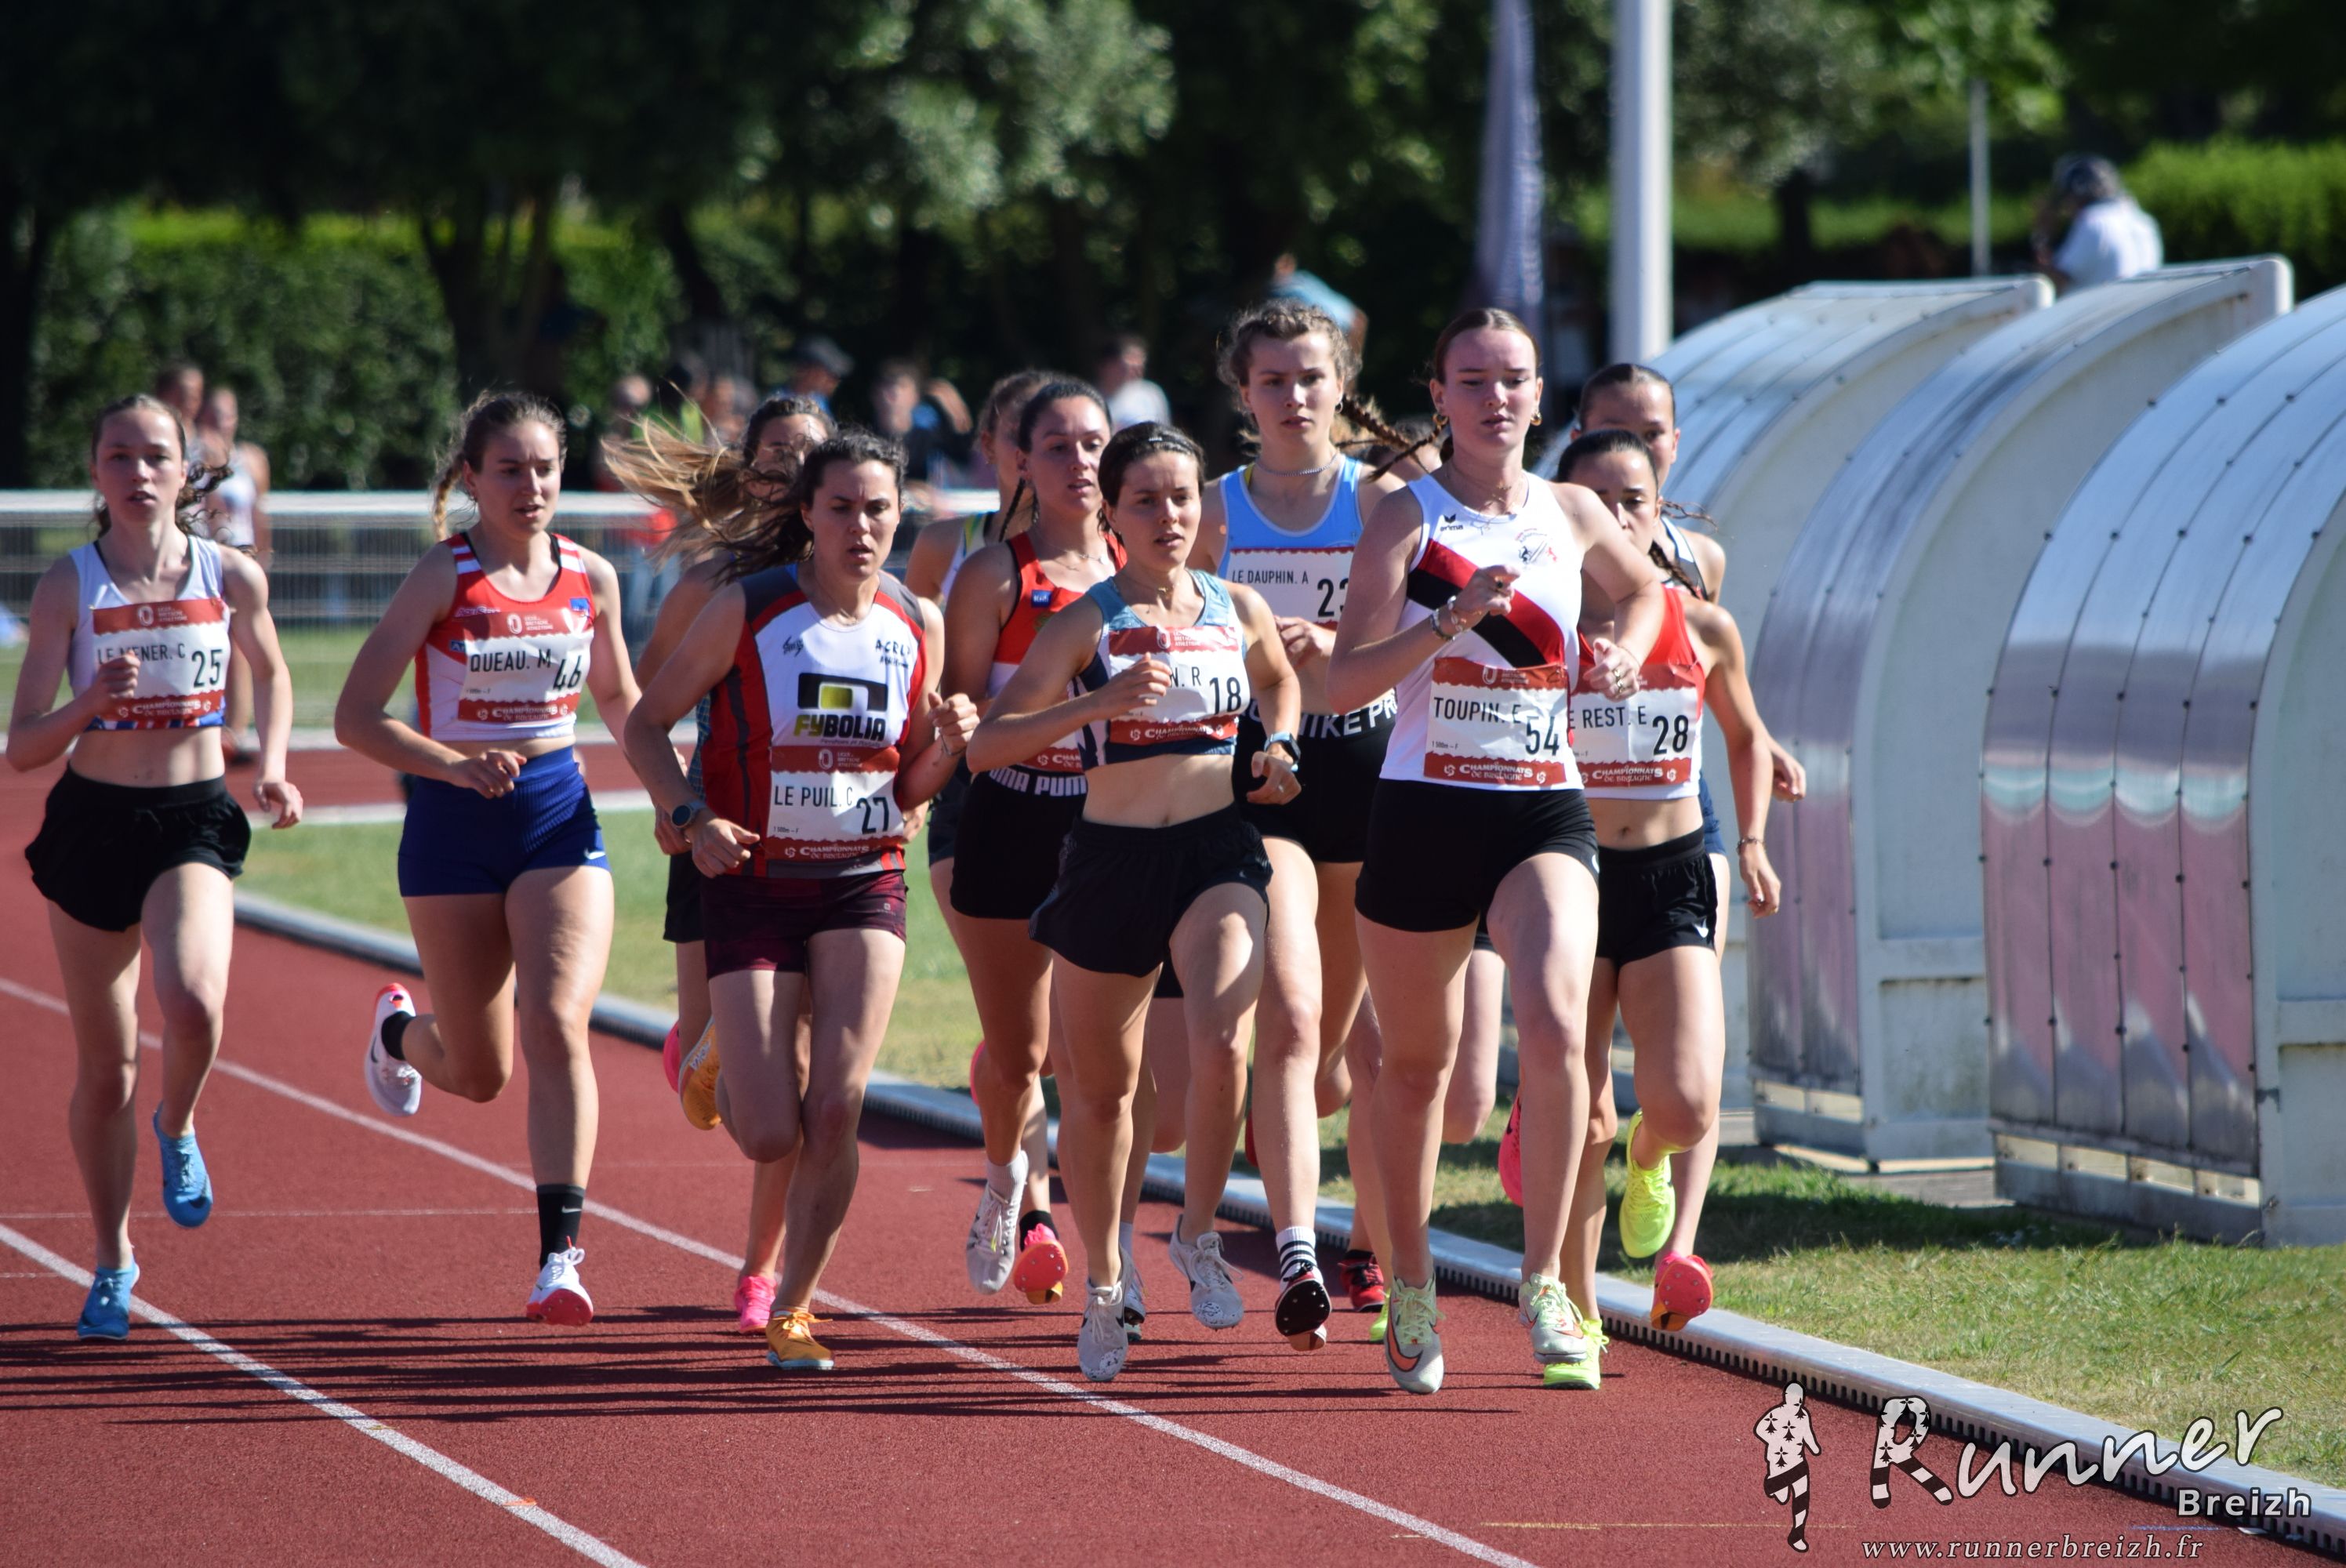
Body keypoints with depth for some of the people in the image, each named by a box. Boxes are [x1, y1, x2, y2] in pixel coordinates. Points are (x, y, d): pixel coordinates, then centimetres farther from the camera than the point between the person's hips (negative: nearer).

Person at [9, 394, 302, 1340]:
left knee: (192, 1000, -30)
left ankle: (176, 1128, 5)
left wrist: (273, 770, 5)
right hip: (90, 824, 0)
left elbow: (271, 672, 20)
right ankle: (112, 1262, 27)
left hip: (195, 822, 0)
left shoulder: (231, 579, -2)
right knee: (104, 1068, 7)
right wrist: (92, 700, -26)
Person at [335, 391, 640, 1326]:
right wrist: (457, 766, -27)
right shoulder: (445, 577, -10)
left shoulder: (591, 580, 2)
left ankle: (560, 1252, -19)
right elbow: (356, 717, -13)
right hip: (454, 826, -2)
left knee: (556, 1025, -19)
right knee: (480, 1074, 9)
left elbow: (618, 700, 20)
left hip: (560, 817, 2)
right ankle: (399, 1031, 46)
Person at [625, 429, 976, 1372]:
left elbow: (908, 788, 12)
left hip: (864, 883, 2)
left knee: (836, 1108, -13)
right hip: (755, 883, -2)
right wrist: (692, 816, -17)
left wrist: (948, 743, -10)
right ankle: (728, 1065, 32)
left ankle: (795, 1305, 6)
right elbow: (646, 725, -1)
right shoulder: (745, 610, -8)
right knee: (771, 1138, -6)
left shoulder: (916, 627, 3)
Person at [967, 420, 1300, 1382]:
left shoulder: (1239, 610, 6)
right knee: (1099, 1083, 11)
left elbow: (1280, 682, 30)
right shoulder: (1088, 623, -4)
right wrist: (1097, 703, -25)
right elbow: (987, 745, -12)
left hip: (1219, 853, 1)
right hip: (1112, 858, -1)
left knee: (1220, 1041, -26)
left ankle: (1199, 1235, -5)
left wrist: (1278, 752, 9)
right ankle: (1102, 1286, 31)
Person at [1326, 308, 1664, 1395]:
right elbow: (1343, 681, -13)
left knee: (1555, 1028, -22)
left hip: (1546, 815, 1)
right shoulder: (1406, 518, -4)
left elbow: (1643, 588, 30)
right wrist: (1451, 620, -25)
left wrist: (1626, 653, 9)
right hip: (1424, 812, -1)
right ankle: (1410, 1292, 30)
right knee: (1414, 1062, 11)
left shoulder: (1573, 517, 7)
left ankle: (1544, 1282, -10)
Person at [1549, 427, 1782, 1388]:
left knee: (1686, 1106, -17)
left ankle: (1649, 1166, 18)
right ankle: (1576, 1314, 12)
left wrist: (1754, 843, 9)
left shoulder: (1703, 629, 3)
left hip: (1673, 877, 1)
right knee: (1582, 1118, -4)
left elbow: (1745, 736, 20)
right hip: (1569, 874, -1)